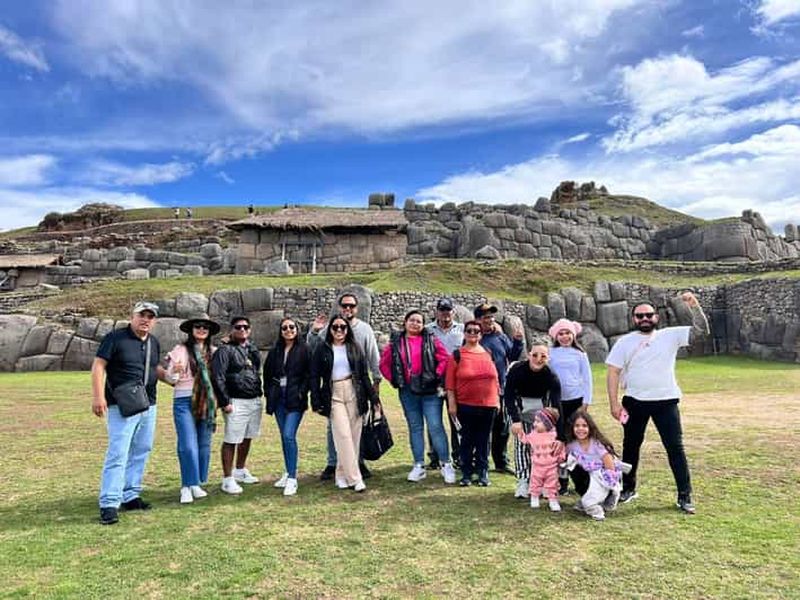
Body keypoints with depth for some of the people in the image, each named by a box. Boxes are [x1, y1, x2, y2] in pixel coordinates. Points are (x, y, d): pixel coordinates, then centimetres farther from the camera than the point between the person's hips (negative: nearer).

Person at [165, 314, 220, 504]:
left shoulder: (213, 352, 9)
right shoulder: (180, 350, -1)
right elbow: (171, 379, -2)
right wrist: (174, 371, -22)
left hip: (207, 403, 4)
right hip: (184, 402, -4)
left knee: (204, 445, 8)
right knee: (188, 446, -8)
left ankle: (197, 484, 19)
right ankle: (187, 486, 2)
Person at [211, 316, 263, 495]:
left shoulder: (252, 349, 15)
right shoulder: (225, 350, -7)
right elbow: (218, 377, -12)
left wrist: (259, 394, 11)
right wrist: (225, 402, -16)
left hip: (255, 401, 7)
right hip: (236, 402, -7)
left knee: (247, 438, 17)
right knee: (231, 440, -4)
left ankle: (240, 471, 33)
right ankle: (228, 480, 6)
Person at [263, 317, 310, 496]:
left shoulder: (304, 349, -4)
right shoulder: (275, 351, 10)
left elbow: (309, 374, -5)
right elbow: (267, 373, 16)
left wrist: (301, 392, -12)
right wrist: (269, 392, 7)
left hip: (295, 399, -5)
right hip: (278, 398, 5)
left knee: (289, 436, -13)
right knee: (284, 437, 12)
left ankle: (292, 479, -7)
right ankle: (289, 472, 25)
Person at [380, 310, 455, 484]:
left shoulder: (430, 340, 0)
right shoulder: (395, 343, 6)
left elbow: (444, 358, -3)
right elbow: (384, 363, 13)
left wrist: (436, 376, -8)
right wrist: (394, 379, 5)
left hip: (429, 390, -3)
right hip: (407, 392, 3)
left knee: (435, 426, -4)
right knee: (415, 427, 11)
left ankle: (446, 464, 5)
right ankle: (419, 465, 19)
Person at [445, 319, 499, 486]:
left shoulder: (488, 353, 8)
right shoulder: (457, 355, -2)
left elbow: (495, 378, 12)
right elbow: (450, 382, -5)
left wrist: (497, 399, 10)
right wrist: (452, 403, -8)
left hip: (488, 405, 3)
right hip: (465, 405, -2)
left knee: (484, 440, 10)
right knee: (467, 440, 6)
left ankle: (483, 472, 22)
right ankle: (466, 473, 17)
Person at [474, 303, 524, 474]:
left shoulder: (500, 336, 6)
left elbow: (512, 356, 14)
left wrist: (517, 342, 0)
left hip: (501, 389, 5)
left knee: (502, 428, 15)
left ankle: (501, 463, 29)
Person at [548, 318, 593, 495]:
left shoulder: (580, 353, 5)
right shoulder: (551, 353, 4)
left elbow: (587, 379, 6)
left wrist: (586, 402, -1)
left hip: (576, 400, 0)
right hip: (557, 401, 0)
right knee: (559, 439, -1)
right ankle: (562, 481, 7)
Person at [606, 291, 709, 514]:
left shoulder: (670, 335, 2)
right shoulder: (625, 342, 1)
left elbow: (701, 330, -6)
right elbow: (613, 372, -2)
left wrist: (694, 306, -21)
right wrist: (614, 403, -8)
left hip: (666, 401, -1)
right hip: (634, 402, 1)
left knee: (675, 447, 2)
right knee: (631, 446, 13)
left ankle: (684, 496, 13)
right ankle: (628, 488, 30)